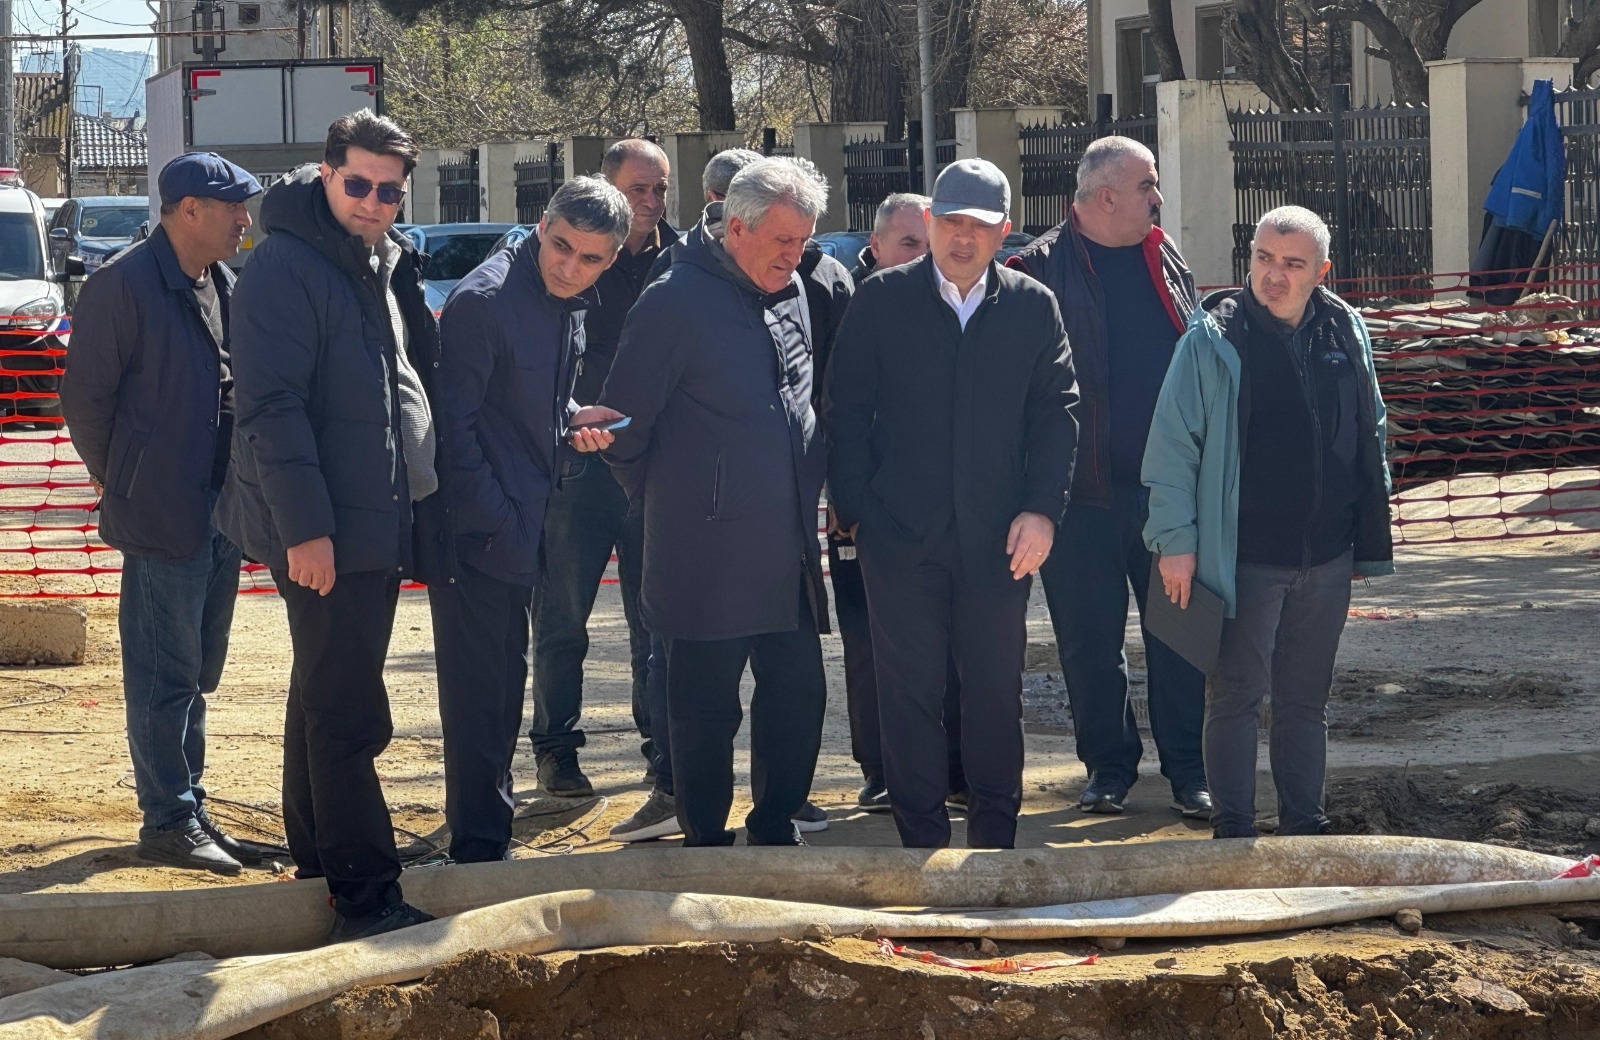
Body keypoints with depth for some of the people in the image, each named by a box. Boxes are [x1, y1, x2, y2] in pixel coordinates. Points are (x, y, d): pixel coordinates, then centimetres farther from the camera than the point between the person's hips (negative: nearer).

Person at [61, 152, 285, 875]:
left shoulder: (224, 286, 12)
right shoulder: (123, 286, -13)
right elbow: (85, 396, -9)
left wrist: (238, 487, 12)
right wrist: (116, 478, -1)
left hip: (219, 509, 8)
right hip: (162, 516, -8)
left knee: (196, 673, 13)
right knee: (164, 674, -3)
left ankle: (188, 811, 21)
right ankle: (168, 822, 3)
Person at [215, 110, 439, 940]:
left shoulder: (387, 265, 13)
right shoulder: (286, 271, -15)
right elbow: (271, 409, -21)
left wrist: (416, 499, 17)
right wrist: (305, 528, -24)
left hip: (380, 523, 9)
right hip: (325, 532, -9)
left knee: (330, 705, 17)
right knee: (345, 716, -8)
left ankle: (319, 862, 27)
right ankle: (364, 898, -8)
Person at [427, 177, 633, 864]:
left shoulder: (566, 306, 9)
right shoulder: (484, 301, -19)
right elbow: (452, 425, -20)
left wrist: (572, 420, 3)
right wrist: (491, 519, -20)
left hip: (517, 529, 9)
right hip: (476, 529, -9)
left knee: (504, 680, 19)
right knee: (482, 686, -6)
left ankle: (489, 834, 31)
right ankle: (478, 846, 0)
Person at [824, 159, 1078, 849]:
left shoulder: (1032, 307, 7)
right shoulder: (882, 300, 4)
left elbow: (1057, 412, 6)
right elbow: (846, 411, 4)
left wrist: (1042, 509, -5)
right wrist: (856, 510, -3)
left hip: (999, 534, 1)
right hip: (901, 532, -1)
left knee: (997, 687, 6)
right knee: (910, 688, 3)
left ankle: (995, 834, 18)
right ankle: (923, 838, 12)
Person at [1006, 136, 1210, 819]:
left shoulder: (1165, 261, 11)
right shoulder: (1041, 269, -6)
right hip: (1085, 488, -3)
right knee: (1091, 640, 5)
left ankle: (1187, 768, 13)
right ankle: (1108, 765, 18)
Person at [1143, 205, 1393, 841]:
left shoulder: (1345, 335, 5)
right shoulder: (1213, 340, -9)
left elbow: (1370, 436, 15)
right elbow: (1173, 444, -7)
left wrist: (1369, 541, 14)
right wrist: (1176, 540, -11)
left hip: (1325, 556, 4)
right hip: (1244, 559, -4)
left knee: (1306, 698, 13)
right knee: (1235, 695, 2)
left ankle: (1305, 823, 22)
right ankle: (1232, 831, 10)